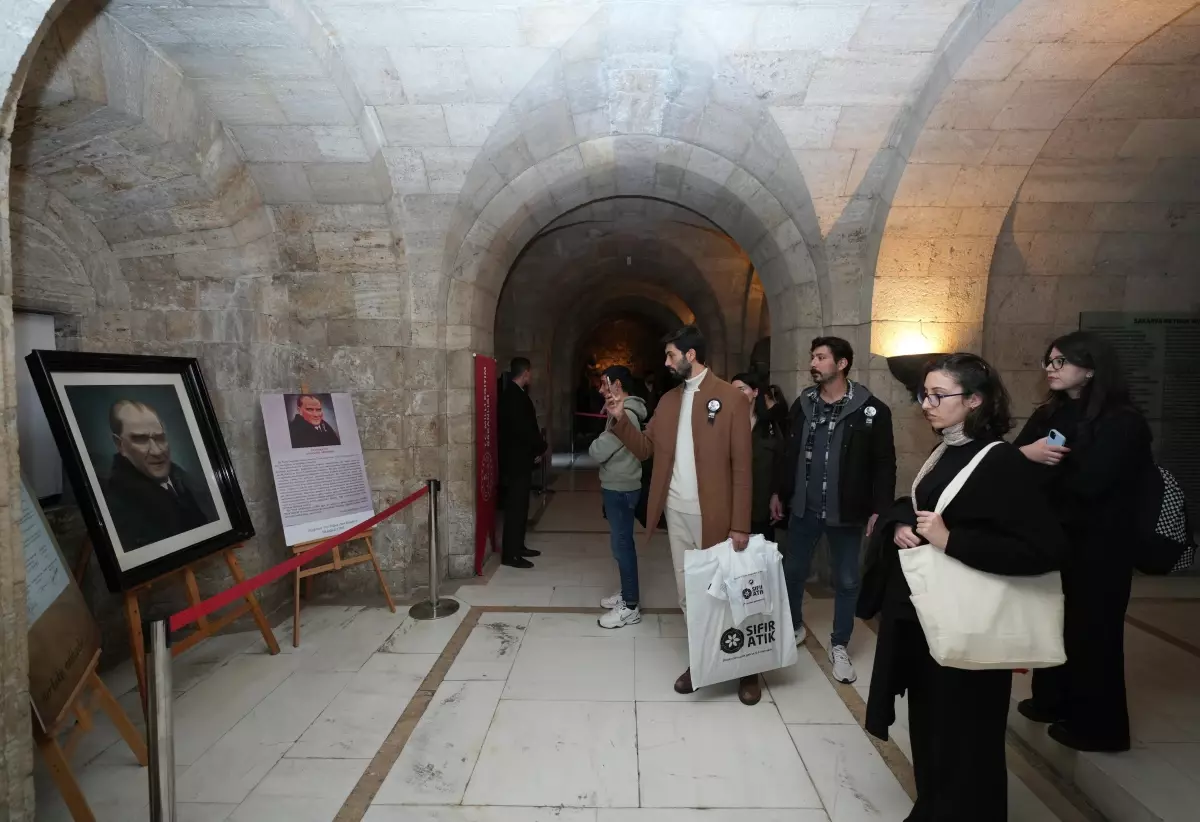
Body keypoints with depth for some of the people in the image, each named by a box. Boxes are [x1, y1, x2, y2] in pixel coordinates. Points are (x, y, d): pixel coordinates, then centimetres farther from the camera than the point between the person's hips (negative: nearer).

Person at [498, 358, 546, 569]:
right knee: (516, 507, -5)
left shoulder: (514, 393, 13)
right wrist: (540, 447, -7)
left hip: (519, 458, 10)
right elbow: (524, 429, -23)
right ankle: (510, 554, 0)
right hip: (516, 459, -10)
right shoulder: (515, 396, -19)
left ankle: (517, 546, 25)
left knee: (519, 505, 16)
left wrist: (536, 447, 5)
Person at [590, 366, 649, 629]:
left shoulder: (625, 415, -20)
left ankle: (630, 607, 3)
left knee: (622, 544, -4)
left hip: (621, 489, -10)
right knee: (621, 543, 17)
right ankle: (627, 593, 28)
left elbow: (598, 452, -20)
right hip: (617, 486, 10)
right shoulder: (623, 412, 13)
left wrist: (596, 444, 0)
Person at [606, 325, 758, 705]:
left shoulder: (731, 398, -9)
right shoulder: (668, 400, 10)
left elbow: (741, 466, -12)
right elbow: (646, 448, 10)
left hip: (714, 515, -5)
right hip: (677, 512, 6)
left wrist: (740, 524, -15)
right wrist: (620, 419, -5)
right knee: (687, 593, 14)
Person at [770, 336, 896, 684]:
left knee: (846, 581, 10)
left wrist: (879, 509, -11)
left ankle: (839, 646, 27)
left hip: (846, 512, -3)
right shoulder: (803, 404, 3)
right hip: (804, 508, 4)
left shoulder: (871, 409, -10)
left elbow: (884, 464, -8)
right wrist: (779, 492, 11)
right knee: (792, 571, 14)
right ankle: (793, 627, 38)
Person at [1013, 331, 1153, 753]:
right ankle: (1052, 700, 32)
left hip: (1098, 545, -6)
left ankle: (1097, 724, 20)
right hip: (1051, 537, 6)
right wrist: (1028, 453, -22)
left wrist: (1036, 464, -9)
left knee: (1091, 629, 4)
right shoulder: (1048, 414, 8)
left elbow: (1088, 482, -23)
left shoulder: (1122, 421, -13)